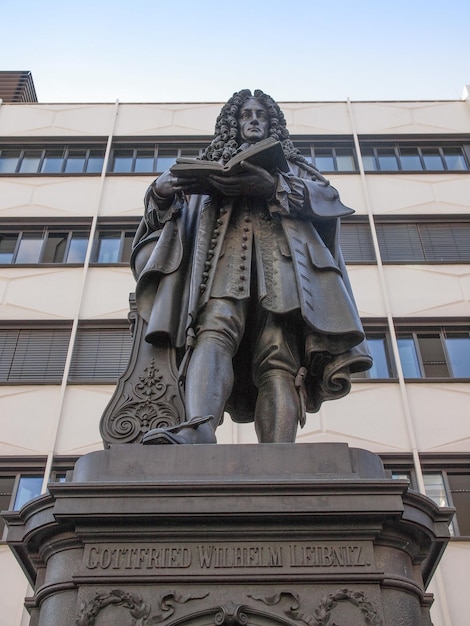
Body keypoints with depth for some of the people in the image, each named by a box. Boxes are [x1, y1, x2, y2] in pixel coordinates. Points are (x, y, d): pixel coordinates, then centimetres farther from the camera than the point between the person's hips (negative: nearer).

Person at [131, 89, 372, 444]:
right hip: (224, 248, 1)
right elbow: (180, 211, 23)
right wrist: (162, 192, -1)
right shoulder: (212, 163, 37)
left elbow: (327, 195, 13)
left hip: (279, 248, 0)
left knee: (278, 354, -25)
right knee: (215, 330, -32)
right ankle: (199, 430, -55)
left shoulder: (291, 164, 34)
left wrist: (273, 185, -4)